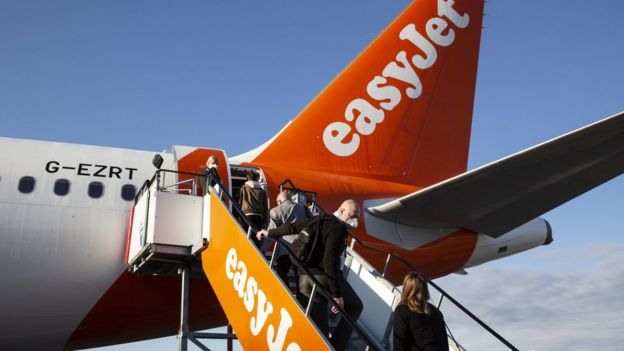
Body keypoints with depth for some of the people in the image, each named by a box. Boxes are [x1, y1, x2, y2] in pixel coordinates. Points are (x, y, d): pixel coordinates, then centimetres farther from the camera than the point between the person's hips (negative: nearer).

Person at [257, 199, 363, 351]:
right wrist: (336, 294, -20)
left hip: (304, 280, 8)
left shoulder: (321, 220, 12)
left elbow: (293, 227, 23)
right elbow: (330, 261, -21)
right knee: (355, 306, 13)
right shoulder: (338, 227, -13)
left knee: (319, 331, 9)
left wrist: (270, 233, 39)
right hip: (323, 278, -7)